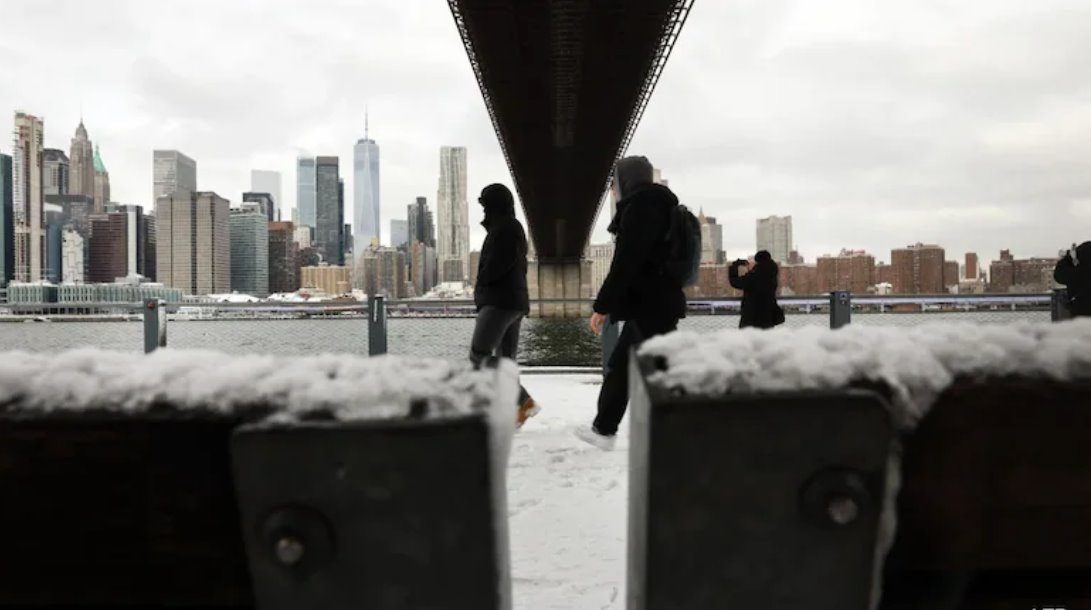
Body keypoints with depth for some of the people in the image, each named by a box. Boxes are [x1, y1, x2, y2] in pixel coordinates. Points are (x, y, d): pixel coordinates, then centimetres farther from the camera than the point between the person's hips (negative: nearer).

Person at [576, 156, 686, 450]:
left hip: (650, 307, -10)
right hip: (651, 304, 10)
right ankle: (603, 431, 28)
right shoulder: (655, 206, 18)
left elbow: (625, 264, -20)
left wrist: (602, 306, -18)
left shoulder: (639, 206, -13)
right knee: (619, 367, 17)